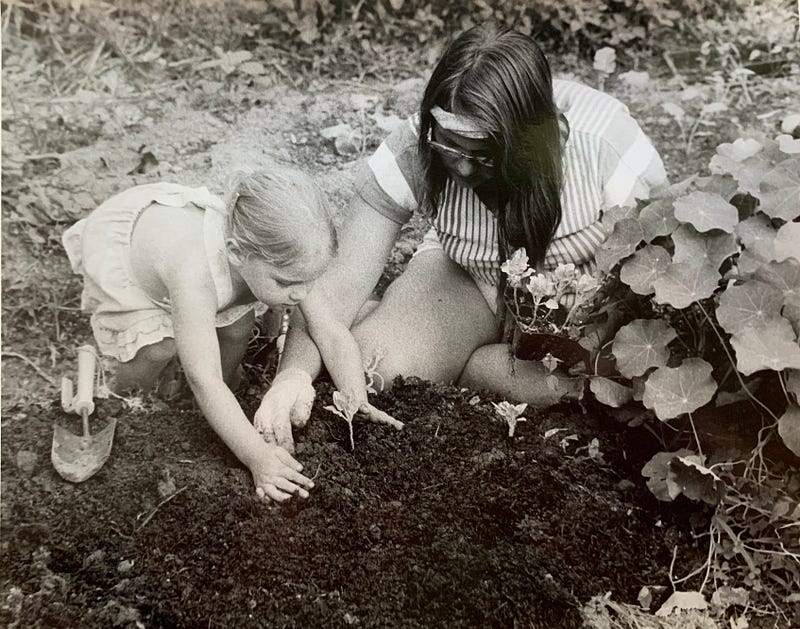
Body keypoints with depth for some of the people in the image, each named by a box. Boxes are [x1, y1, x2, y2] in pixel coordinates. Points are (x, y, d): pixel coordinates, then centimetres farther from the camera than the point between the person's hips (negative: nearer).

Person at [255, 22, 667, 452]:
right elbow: (346, 277, -27)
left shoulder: (602, 139, -31)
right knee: (371, 361, -26)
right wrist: (296, 372, -42)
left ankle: (448, 368, -5)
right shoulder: (414, 149, -27)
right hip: (468, 278, 0)